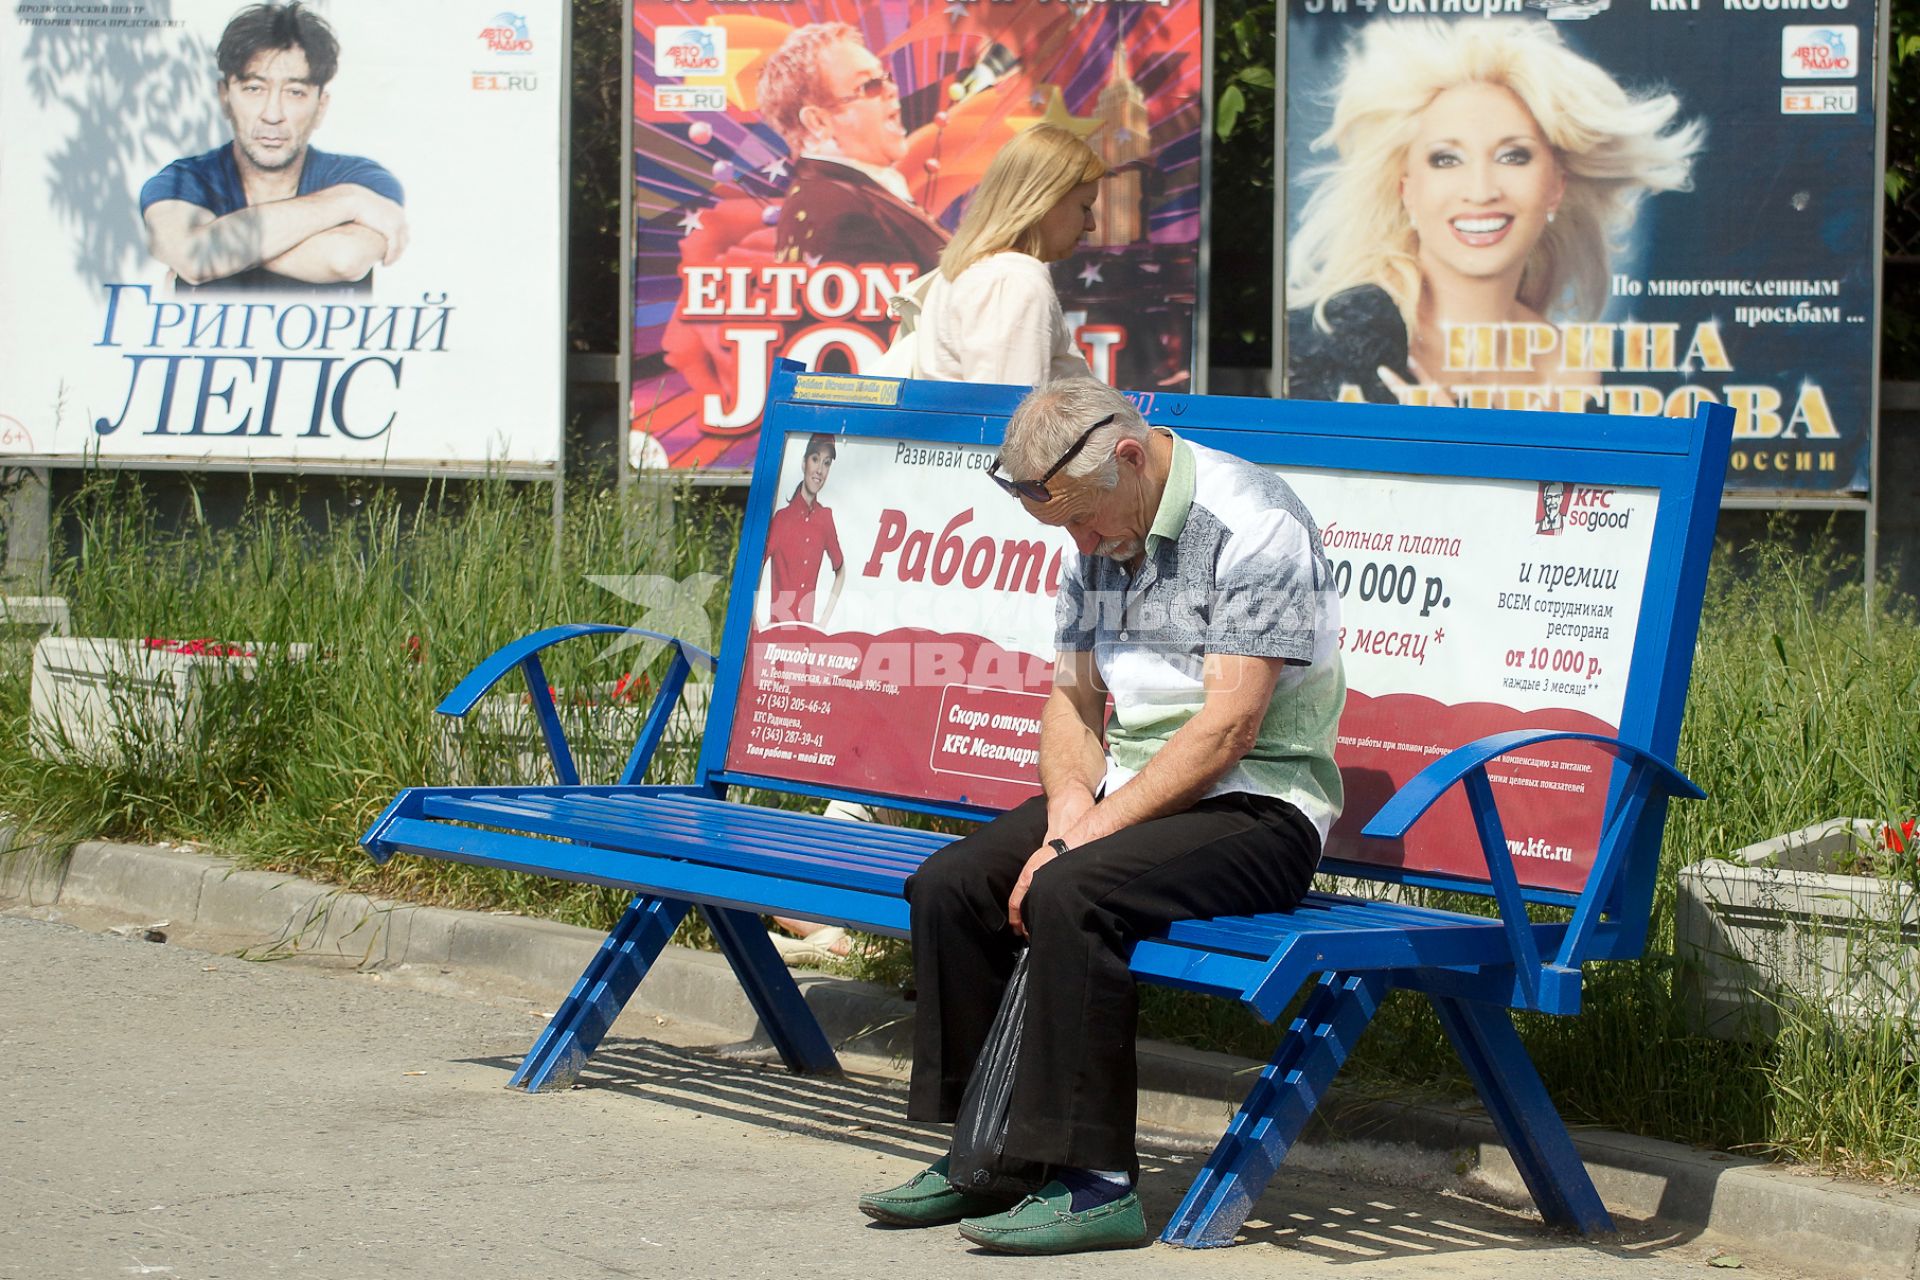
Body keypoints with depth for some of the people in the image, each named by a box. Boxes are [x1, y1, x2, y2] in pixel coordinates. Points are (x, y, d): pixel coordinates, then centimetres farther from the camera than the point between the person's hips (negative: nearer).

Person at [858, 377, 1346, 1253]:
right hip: (1130, 788, 8)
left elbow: (1226, 731, -22)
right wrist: (1068, 812, -8)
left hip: (1256, 804, -8)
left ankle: (1095, 1181, -25)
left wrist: (1087, 835, -22)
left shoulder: (1252, 524, -18)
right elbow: (1071, 700, 13)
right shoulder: (1099, 537, 9)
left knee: (1069, 894, -31)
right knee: (949, 885, -8)